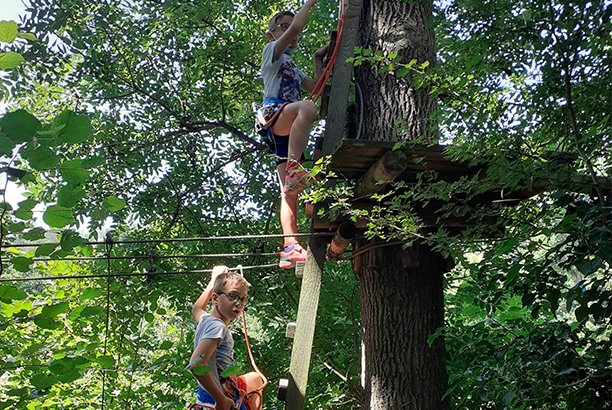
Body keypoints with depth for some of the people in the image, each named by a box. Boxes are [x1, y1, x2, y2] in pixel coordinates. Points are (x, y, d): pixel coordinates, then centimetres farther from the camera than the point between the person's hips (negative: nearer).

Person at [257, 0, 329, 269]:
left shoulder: (293, 68, 36)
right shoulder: (272, 51, 12)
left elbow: (316, 88, 26)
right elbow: (294, 27, -5)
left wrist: (319, 59, 25)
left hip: (288, 130, 8)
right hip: (273, 114, -8)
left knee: (290, 190, -4)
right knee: (307, 107, -40)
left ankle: (290, 247, -10)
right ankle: (293, 169, -44)